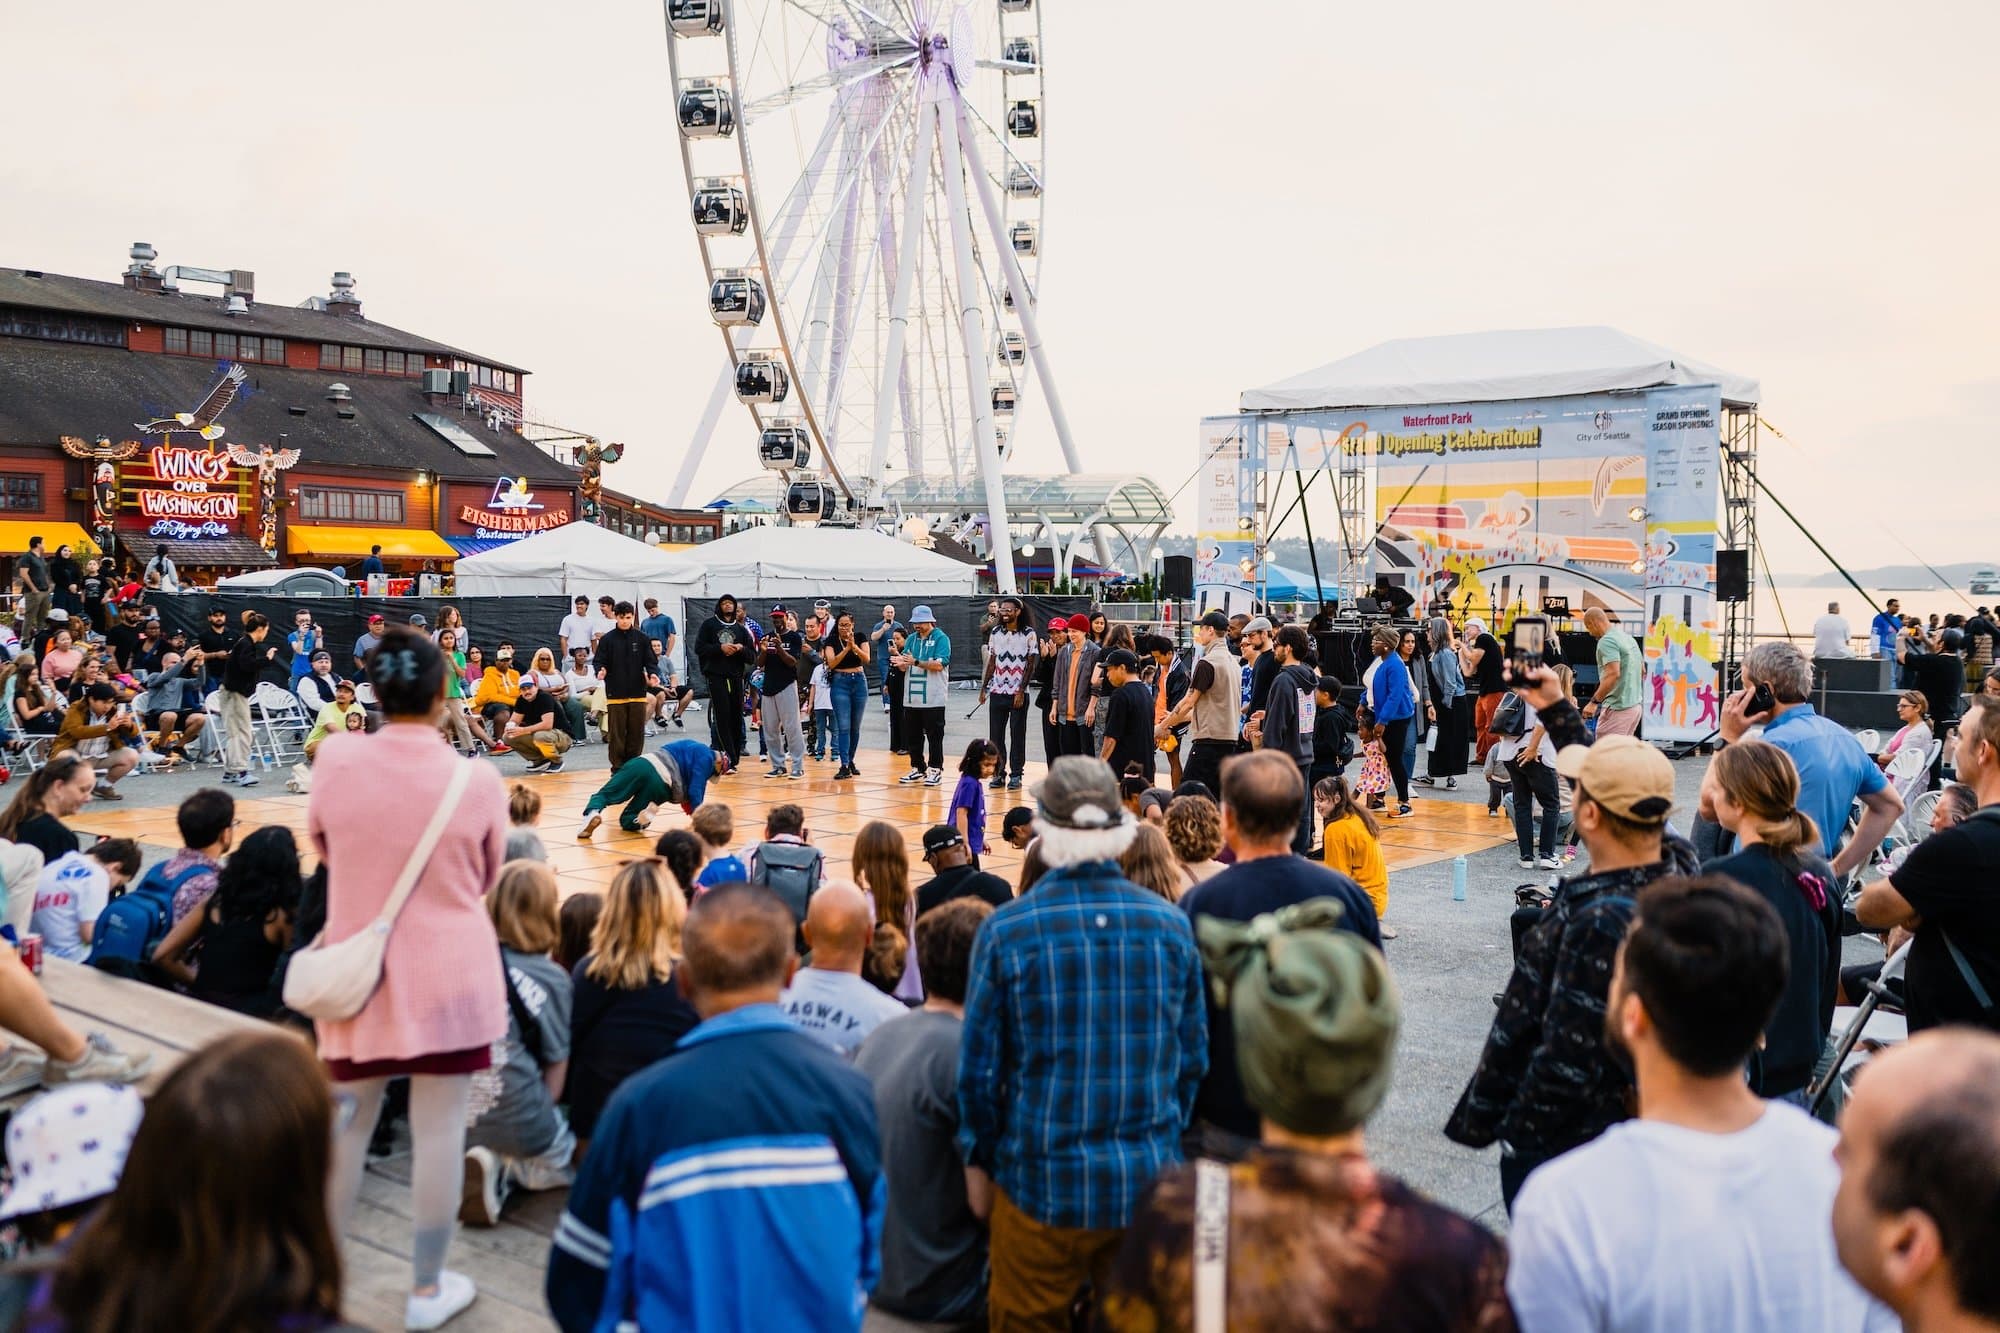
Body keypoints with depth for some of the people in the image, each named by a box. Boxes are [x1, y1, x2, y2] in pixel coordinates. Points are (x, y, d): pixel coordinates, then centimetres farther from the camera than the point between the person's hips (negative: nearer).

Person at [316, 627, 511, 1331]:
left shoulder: (335, 759, -8)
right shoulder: (477, 780, -12)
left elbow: (322, 848, 10)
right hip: (449, 973, -2)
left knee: (345, 1123, 16)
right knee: (438, 1130, 6)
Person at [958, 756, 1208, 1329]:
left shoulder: (1007, 931, -13)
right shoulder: (1171, 924, -4)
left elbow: (978, 1070, -7)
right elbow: (1193, 1057, 4)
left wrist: (983, 1161, 9)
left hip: (1042, 1186, -2)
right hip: (1149, 1186, 3)